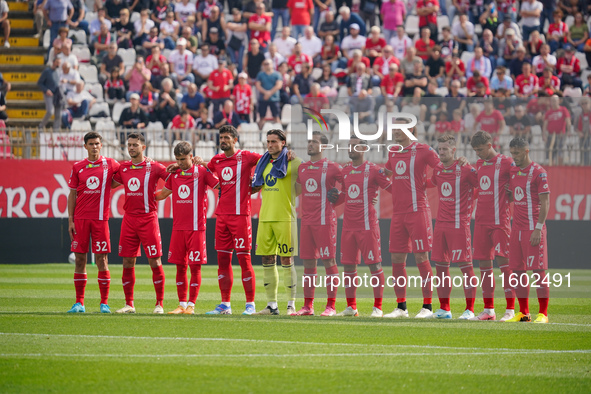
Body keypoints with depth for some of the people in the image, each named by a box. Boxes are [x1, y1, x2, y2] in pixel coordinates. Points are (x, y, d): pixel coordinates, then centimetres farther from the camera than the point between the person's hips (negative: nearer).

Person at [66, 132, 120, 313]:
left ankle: (104, 303, 2)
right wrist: (70, 220, 3)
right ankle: (79, 303, 6)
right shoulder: (77, 167, 8)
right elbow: (72, 194, 9)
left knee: (102, 260, -3)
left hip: (100, 218, -1)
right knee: (80, 259, 1)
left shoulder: (110, 164, 5)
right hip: (80, 218, 1)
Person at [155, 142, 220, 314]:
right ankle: (182, 304, 12)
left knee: (195, 267, -2)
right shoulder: (174, 174, 11)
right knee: (180, 267, 6)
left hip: (196, 227, -5)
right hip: (178, 228, 5)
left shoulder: (202, 172, -2)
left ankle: (191, 305, 2)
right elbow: (163, 193, 22)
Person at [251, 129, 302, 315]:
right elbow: (256, 187, 25)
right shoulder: (264, 163, 16)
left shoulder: (293, 163, -3)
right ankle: (272, 305, 12)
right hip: (265, 217, 6)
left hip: (285, 218, -6)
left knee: (287, 260, -5)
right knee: (267, 261, 6)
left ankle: (291, 305, 0)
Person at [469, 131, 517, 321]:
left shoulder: (506, 163, -6)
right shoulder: (479, 164, 15)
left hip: (500, 221, -7)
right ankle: (488, 310, 12)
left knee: (504, 261, -9)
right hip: (481, 220, 7)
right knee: (483, 263, 6)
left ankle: (510, 309, -7)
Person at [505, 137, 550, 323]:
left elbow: (545, 203, -12)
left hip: (533, 229, -7)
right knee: (517, 271, 6)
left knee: (539, 271, -5)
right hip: (517, 229, 7)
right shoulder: (513, 172, 13)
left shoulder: (538, 172, -8)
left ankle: (543, 313, -1)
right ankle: (523, 313, 13)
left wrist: (538, 228, -17)